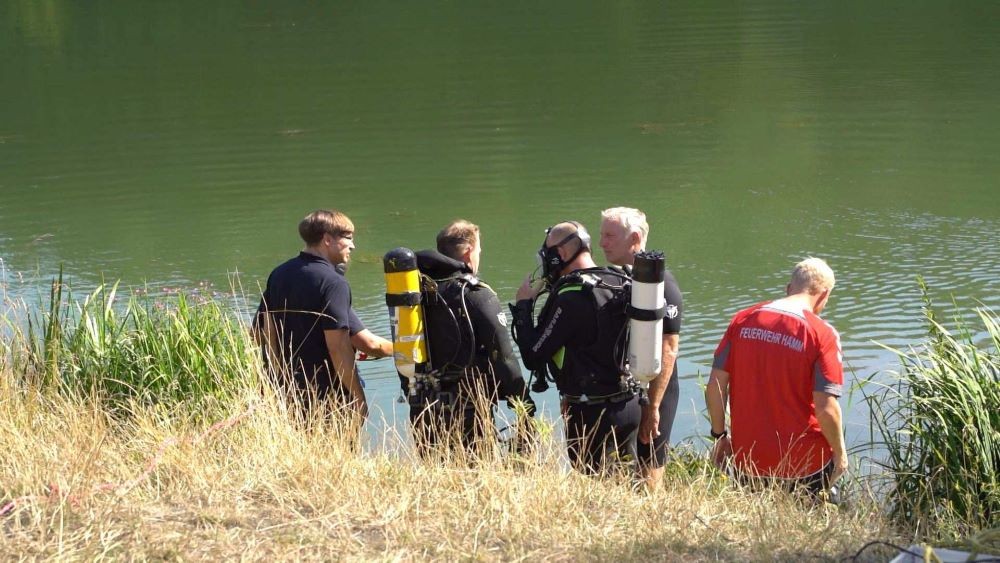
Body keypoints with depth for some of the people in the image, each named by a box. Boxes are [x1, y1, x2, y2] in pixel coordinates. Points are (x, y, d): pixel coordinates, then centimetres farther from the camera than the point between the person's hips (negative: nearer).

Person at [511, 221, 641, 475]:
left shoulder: (572, 298, -20)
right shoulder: (620, 285, 4)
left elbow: (533, 357, -16)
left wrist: (523, 305, -5)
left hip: (592, 413, -8)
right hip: (629, 405, 8)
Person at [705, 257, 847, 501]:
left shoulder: (743, 320, -1)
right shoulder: (822, 334, -13)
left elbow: (715, 387, -1)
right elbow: (825, 407, -16)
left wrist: (720, 436, 12)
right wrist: (840, 452, 0)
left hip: (746, 458, 3)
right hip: (803, 463, -3)